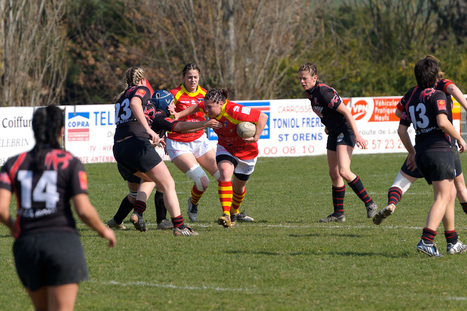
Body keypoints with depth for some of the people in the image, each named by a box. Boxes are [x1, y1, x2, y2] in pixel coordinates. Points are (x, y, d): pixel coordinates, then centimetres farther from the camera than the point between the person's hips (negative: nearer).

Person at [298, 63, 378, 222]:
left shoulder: (324, 92, -23)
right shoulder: (309, 92, 5)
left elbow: (346, 112, -22)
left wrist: (357, 135, -23)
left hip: (345, 131, -9)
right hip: (334, 134, 9)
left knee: (344, 171, -20)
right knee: (334, 174, 8)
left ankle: (369, 203, -10)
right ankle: (338, 213, 14)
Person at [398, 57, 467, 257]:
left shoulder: (412, 99, 14)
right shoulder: (437, 95, -8)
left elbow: (401, 130, 15)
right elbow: (443, 122, -21)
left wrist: (412, 152, 26)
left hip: (422, 152, 8)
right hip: (439, 150, -8)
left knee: (450, 194, 19)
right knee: (442, 198, -9)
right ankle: (426, 240, -25)